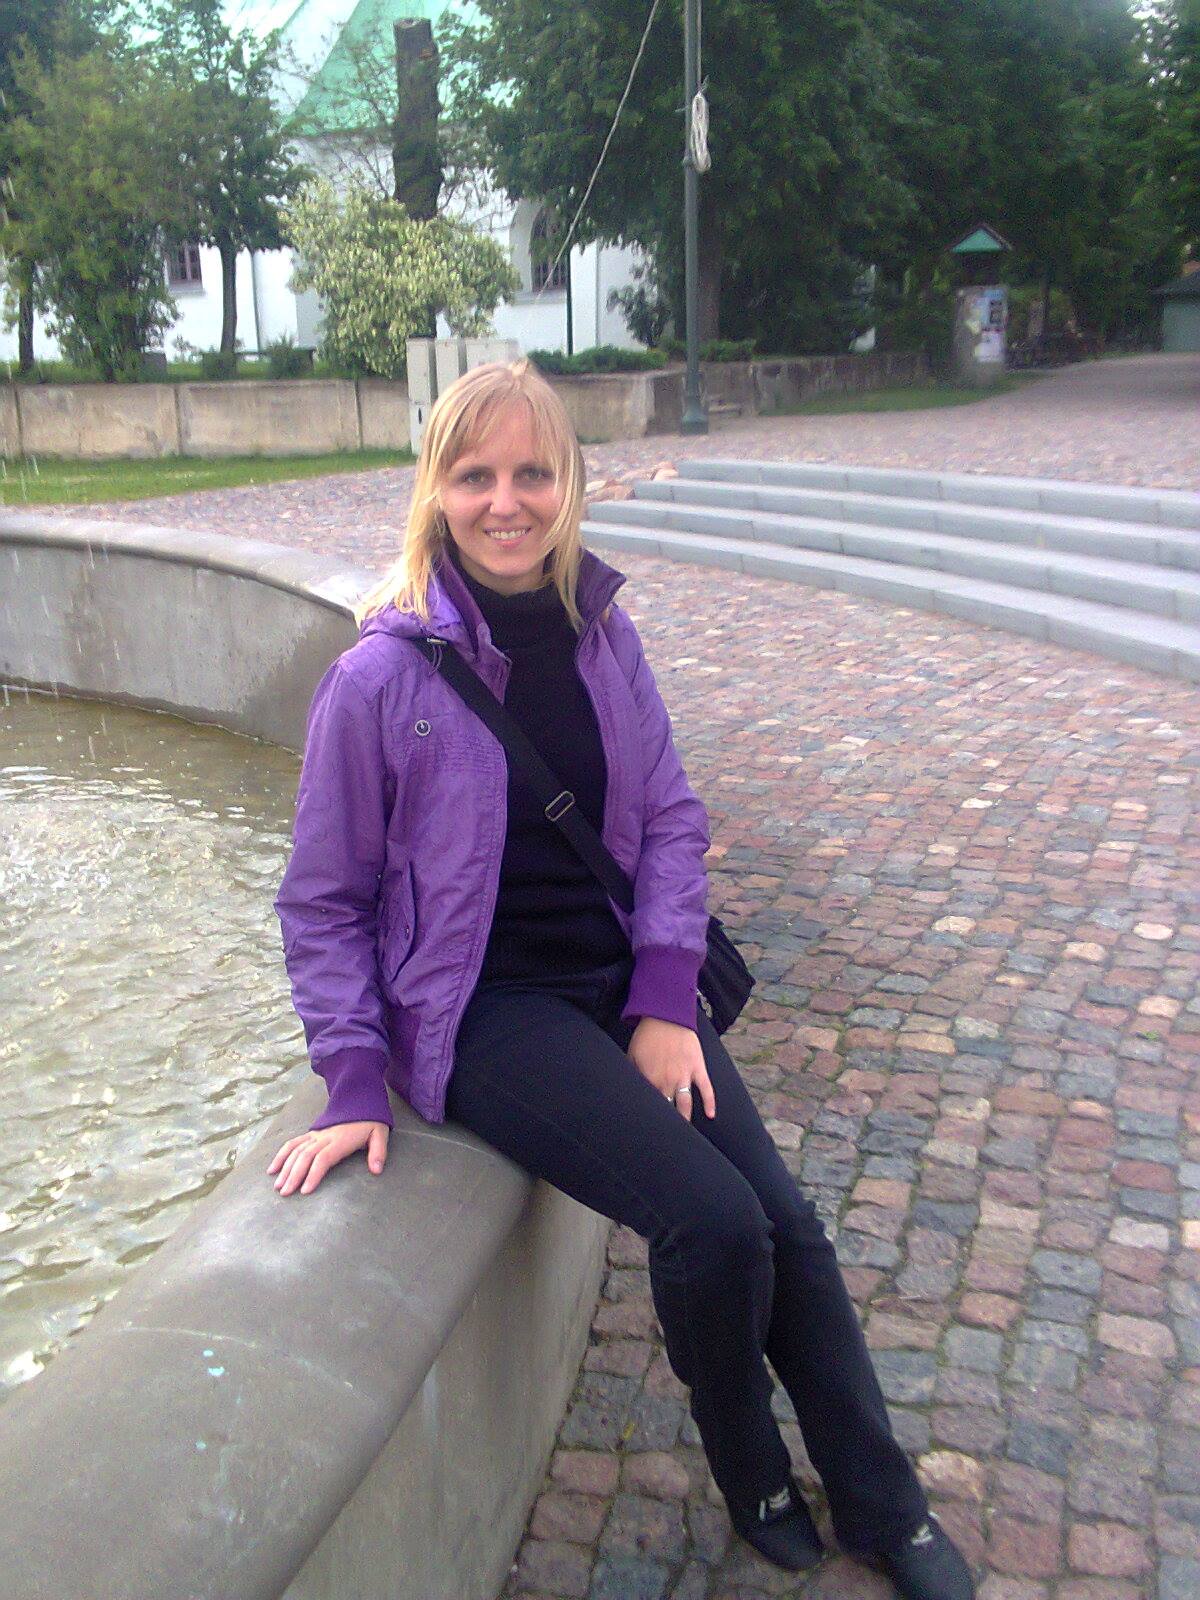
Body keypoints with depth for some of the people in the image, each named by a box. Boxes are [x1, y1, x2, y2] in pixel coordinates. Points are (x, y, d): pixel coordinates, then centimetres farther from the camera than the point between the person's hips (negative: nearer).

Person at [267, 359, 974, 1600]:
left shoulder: (602, 634, 0)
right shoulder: (384, 674, -13)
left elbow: (671, 823, 5)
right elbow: (322, 904, -5)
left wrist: (665, 1000, -5)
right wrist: (355, 1082, -12)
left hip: (621, 978, 5)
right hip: (482, 1008, -5)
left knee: (788, 1223, -2)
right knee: (714, 1223, -19)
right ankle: (753, 1481, 14)